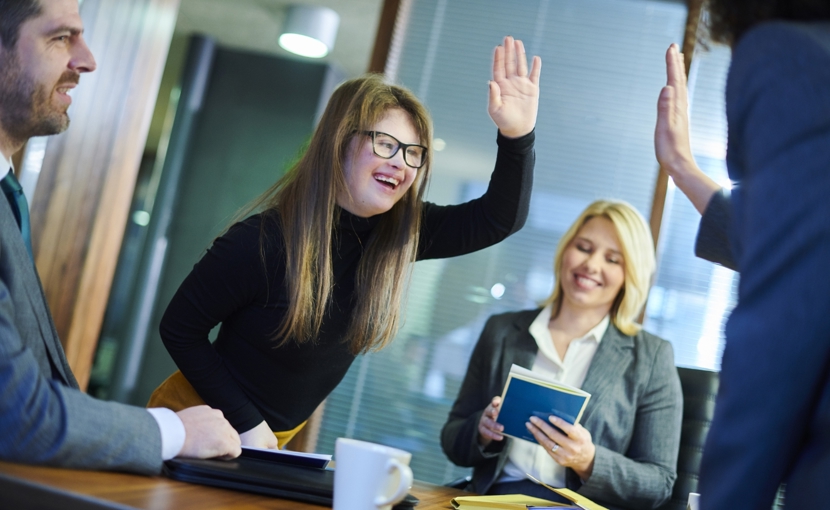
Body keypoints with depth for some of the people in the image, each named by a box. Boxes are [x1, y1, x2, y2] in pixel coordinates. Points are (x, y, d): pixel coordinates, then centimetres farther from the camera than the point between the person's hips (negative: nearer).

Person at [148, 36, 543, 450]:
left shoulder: (397, 232, -10)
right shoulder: (263, 241, -25)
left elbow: (500, 218, -12)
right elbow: (178, 329, -17)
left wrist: (517, 136, -29)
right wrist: (246, 423, -21)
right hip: (202, 423, -5)